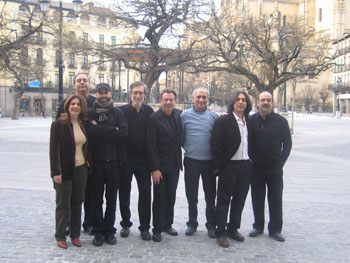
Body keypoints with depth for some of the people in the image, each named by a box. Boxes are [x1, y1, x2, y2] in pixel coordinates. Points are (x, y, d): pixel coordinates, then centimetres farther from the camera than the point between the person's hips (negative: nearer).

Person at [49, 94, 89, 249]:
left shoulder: (83, 124, 8)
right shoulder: (59, 124, -9)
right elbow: (53, 149, -12)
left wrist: (87, 161, 9)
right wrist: (56, 172, -16)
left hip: (81, 169, 5)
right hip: (65, 170, -5)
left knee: (77, 202, 11)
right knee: (63, 204, 5)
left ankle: (75, 235, 24)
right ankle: (60, 237, 18)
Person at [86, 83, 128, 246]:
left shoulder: (118, 113, 5)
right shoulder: (90, 113, 3)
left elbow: (124, 134, -10)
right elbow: (90, 132, -15)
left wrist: (100, 129, -12)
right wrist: (112, 130, -14)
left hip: (114, 161, 1)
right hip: (96, 161, -1)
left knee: (111, 198, 9)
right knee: (97, 198, 7)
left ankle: (109, 230, 21)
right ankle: (98, 231, 18)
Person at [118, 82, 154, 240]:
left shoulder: (149, 112, 2)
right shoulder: (122, 111, -5)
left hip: (143, 159, 1)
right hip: (125, 158, -1)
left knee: (145, 193, 3)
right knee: (124, 193, 11)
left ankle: (144, 227, 16)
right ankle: (125, 224, 28)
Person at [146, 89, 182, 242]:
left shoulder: (179, 115, 3)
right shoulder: (154, 118, -12)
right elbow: (151, 145, -14)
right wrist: (154, 168, -17)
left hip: (174, 164, 5)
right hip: (160, 165, -5)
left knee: (171, 196, 15)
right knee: (159, 198, 4)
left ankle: (168, 224, 30)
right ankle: (157, 229, 17)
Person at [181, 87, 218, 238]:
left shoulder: (214, 116, 2)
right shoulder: (185, 115, 1)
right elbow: (180, 137, 7)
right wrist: (187, 148, -1)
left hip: (209, 161, 0)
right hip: (191, 160, 0)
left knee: (211, 195, 7)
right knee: (191, 195, 9)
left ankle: (211, 225, 21)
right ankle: (192, 224, 24)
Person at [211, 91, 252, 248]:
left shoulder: (249, 122, 11)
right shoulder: (223, 121, -7)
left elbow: (250, 144, 16)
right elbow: (216, 146, -11)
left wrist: (250, 161, 8)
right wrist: (219, 166, -13)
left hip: (245, 166, 6)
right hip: (229, 166, -6)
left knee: (239, 200, 14)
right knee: (224, 200, 2)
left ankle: (233, 229, 28)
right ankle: (221, 233, 13)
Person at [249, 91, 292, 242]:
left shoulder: (281, 121, -1)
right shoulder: (251, 120, 1)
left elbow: (287, 144, 3)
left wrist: (280, 162, -4)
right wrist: (250, 161, -2)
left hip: (275, 168, -1)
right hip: (256, 167, 1)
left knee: (275, 199, 5)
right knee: (257, 199, 10)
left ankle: (275, 230, 17)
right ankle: (258, 226, 24)